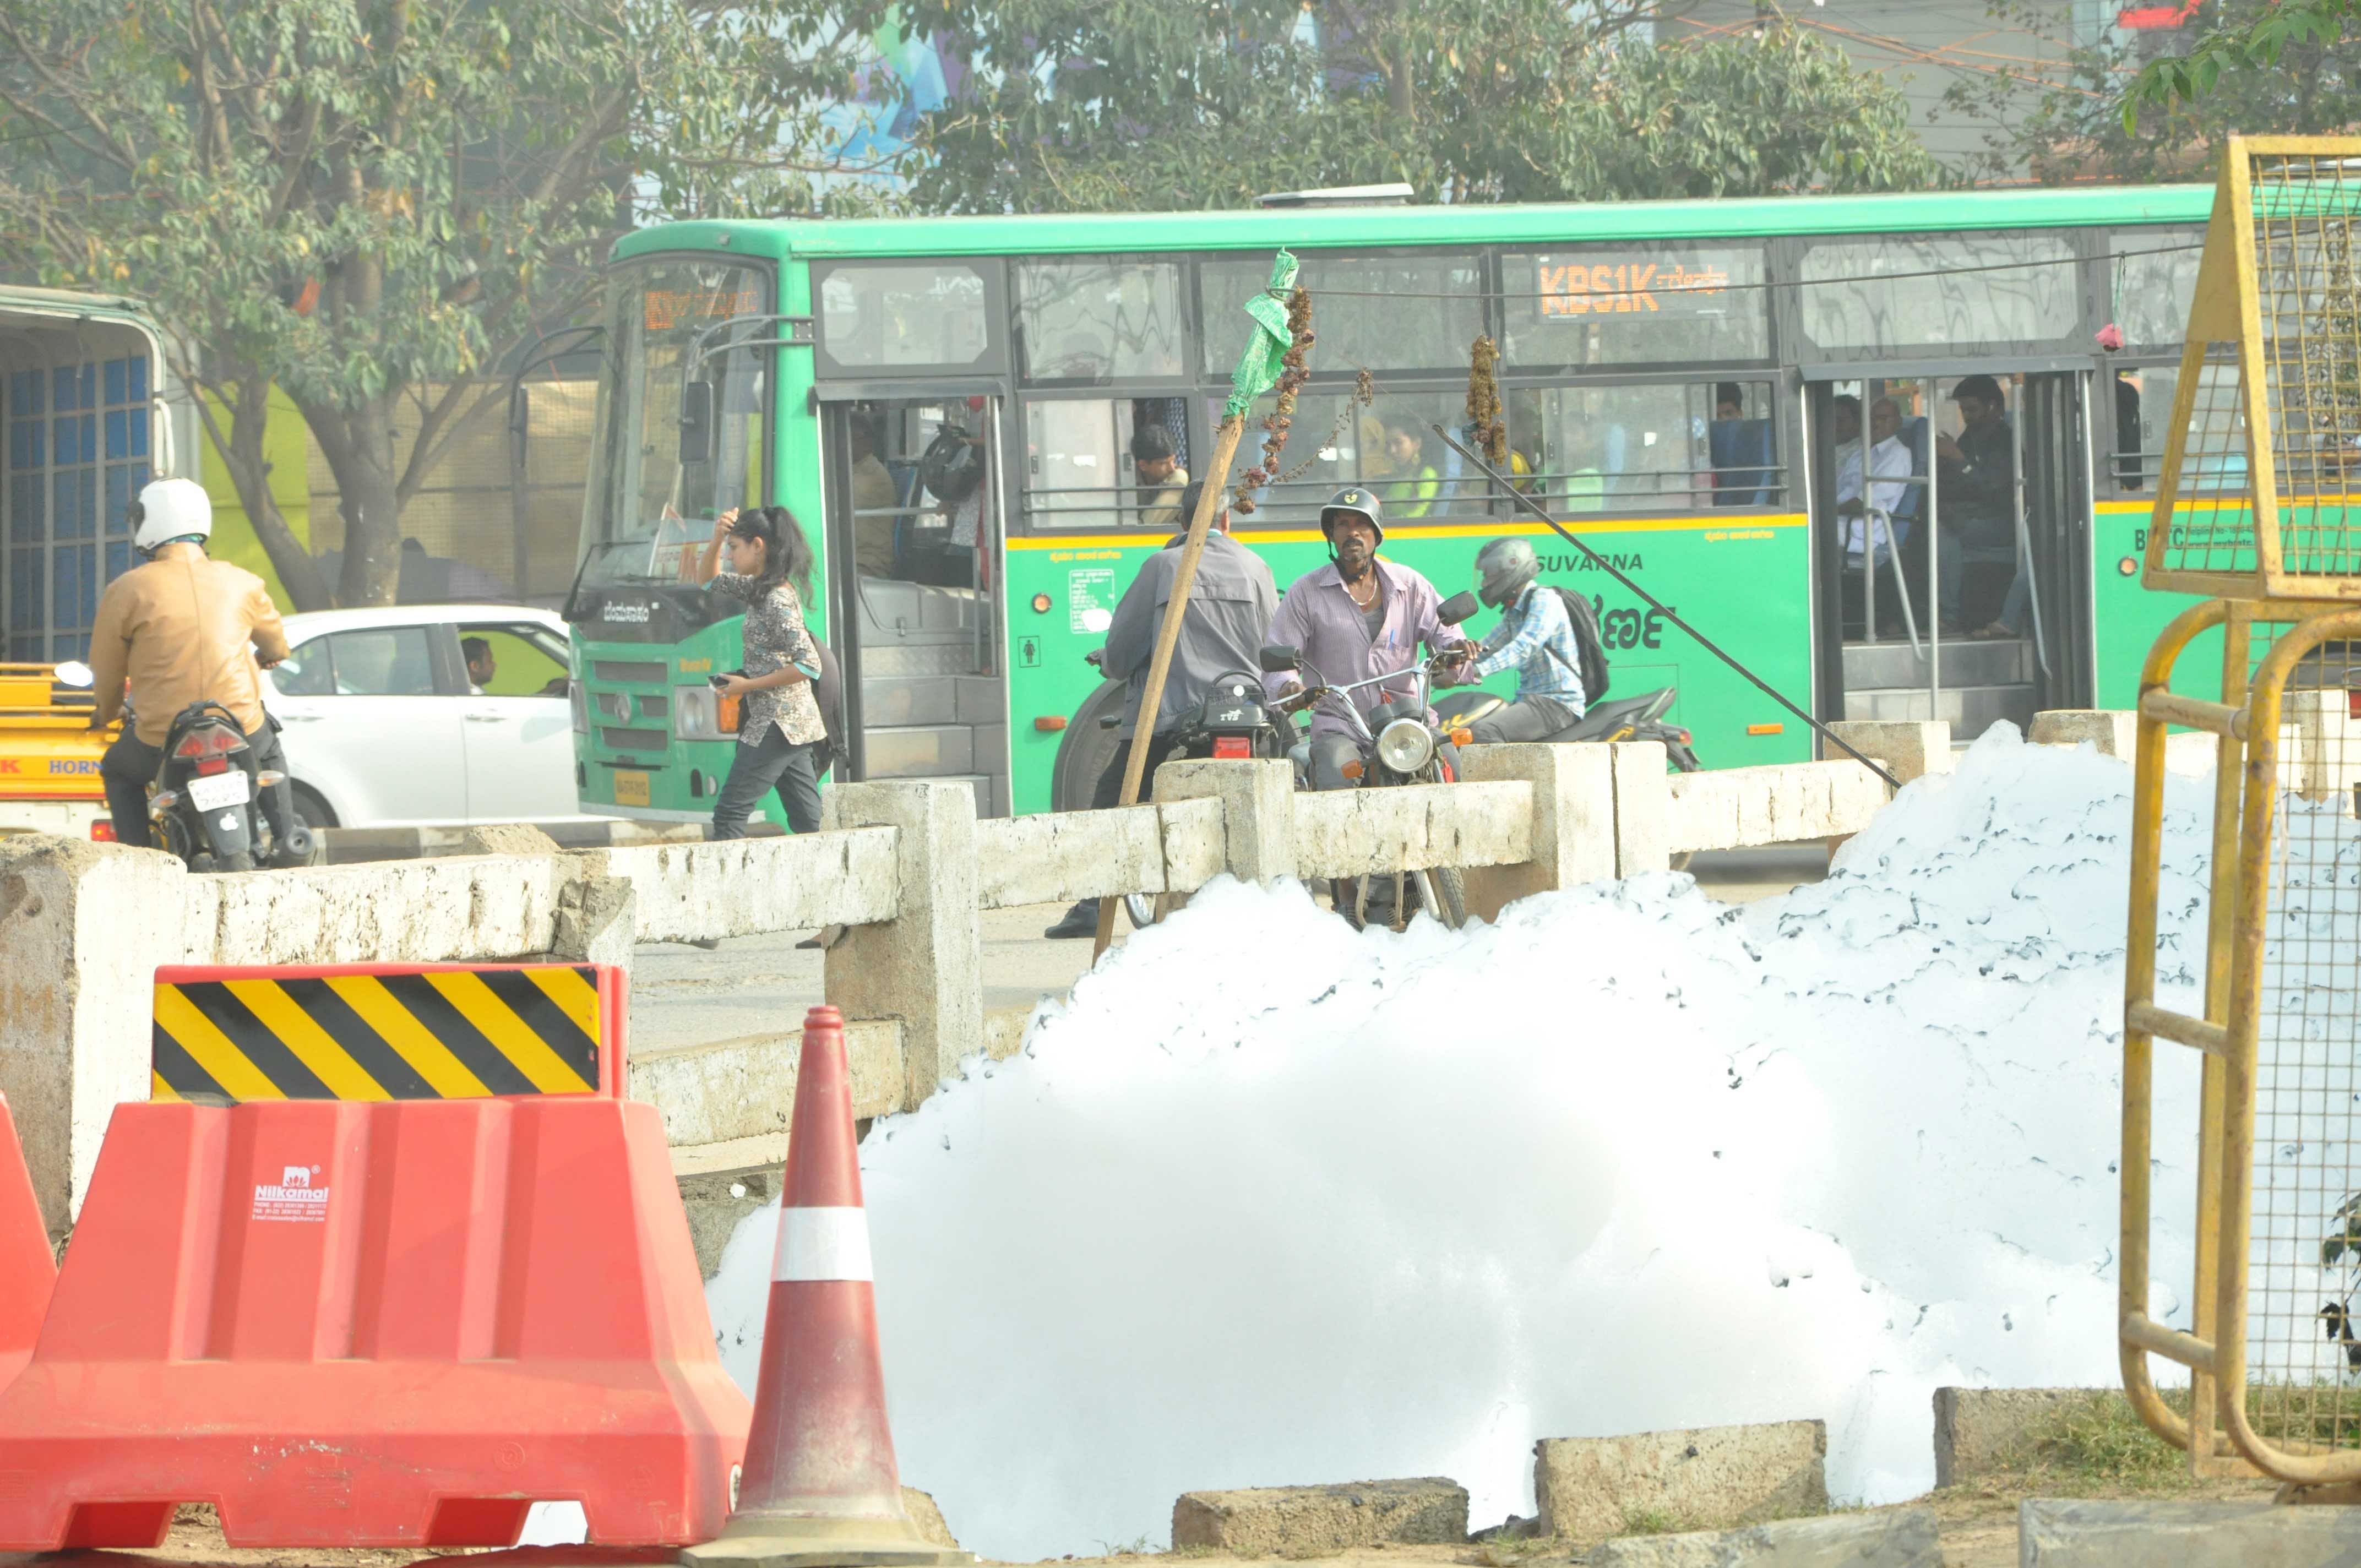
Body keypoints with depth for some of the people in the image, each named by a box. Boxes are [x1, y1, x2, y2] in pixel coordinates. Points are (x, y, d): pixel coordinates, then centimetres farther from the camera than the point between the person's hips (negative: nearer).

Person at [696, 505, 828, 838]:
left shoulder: (777, 601, -17)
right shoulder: (761, 588, 11)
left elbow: (809, 665, -23)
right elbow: (708, 580, 26)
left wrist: (747, 685, -17)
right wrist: (716, 539, 6)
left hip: (775, 727, -10)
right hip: (796, 728, 10)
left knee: (729, 815, -9)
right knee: (808, 823, 8)